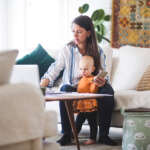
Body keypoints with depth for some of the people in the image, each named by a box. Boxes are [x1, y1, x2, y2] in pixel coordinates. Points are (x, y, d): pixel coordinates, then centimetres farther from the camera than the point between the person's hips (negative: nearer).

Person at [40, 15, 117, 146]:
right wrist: (41, 86, -27)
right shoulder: (67, 50, -3)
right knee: (65, 89, -34)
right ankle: (66, 134, -25)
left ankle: (103, 135, -24)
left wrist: (102, 81, -25)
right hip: (72, 88, 0)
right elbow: (53, 71, -10)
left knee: (108, 90, -29)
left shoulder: (98, 51, 0)